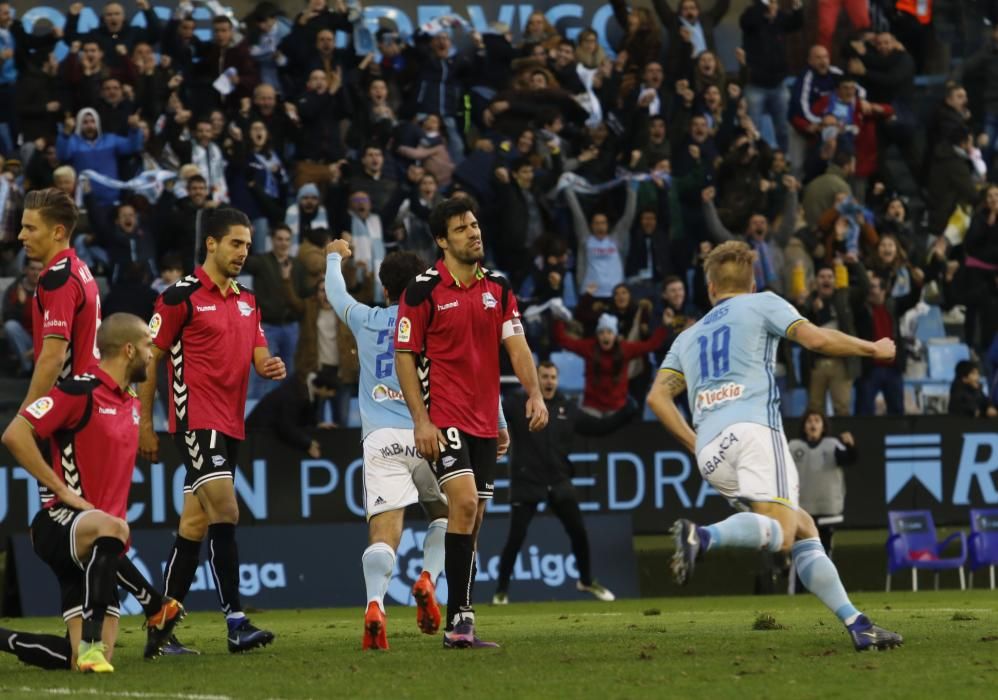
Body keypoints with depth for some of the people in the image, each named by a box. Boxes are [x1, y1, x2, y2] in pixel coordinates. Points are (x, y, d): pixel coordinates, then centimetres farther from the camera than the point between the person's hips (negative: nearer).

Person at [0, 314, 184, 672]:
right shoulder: (81, 390, -9)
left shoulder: (132, 405, 17)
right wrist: (61, 489, -18)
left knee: (78, 663, -6)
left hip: (95, 544, 7)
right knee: (111, 527, -43)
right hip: (59, 523, -7)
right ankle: (92, 640, -43)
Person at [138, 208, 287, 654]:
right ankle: (235, 622, -18)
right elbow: (150, 358, -4)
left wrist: (271, 367, -9)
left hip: (230, 425, 8)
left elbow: (258, 356, 17)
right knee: (226, 512, -17)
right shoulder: (181, 297, -6)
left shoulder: (246, 302, 16)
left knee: (195, 525, 9)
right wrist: (145, 424, -6)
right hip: (197, 420, -8)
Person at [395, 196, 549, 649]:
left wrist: (534, 394, -11)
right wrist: (420, 419, -13)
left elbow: (515, 345, 6)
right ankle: (459, 621, -19)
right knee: (464, 503, -20)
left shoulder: (498, 288, 10)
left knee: (473, 519, 7)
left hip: (485, 421, 6)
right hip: (443, 419, -6)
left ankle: (460, 626, 13)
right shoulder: (423, 291, -6)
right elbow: (404, 356, -6)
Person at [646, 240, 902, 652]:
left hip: (710, 452, 6)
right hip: (753, 428, -6)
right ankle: (703, 537, -48)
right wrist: (873, 349, 17)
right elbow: (816, 339, 3)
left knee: (804, 530, 13)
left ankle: (856, 625, 3)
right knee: (779, 533, -21)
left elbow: (658, 396, 16)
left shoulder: (688, 338, 29)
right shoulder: (761, 304, 17)